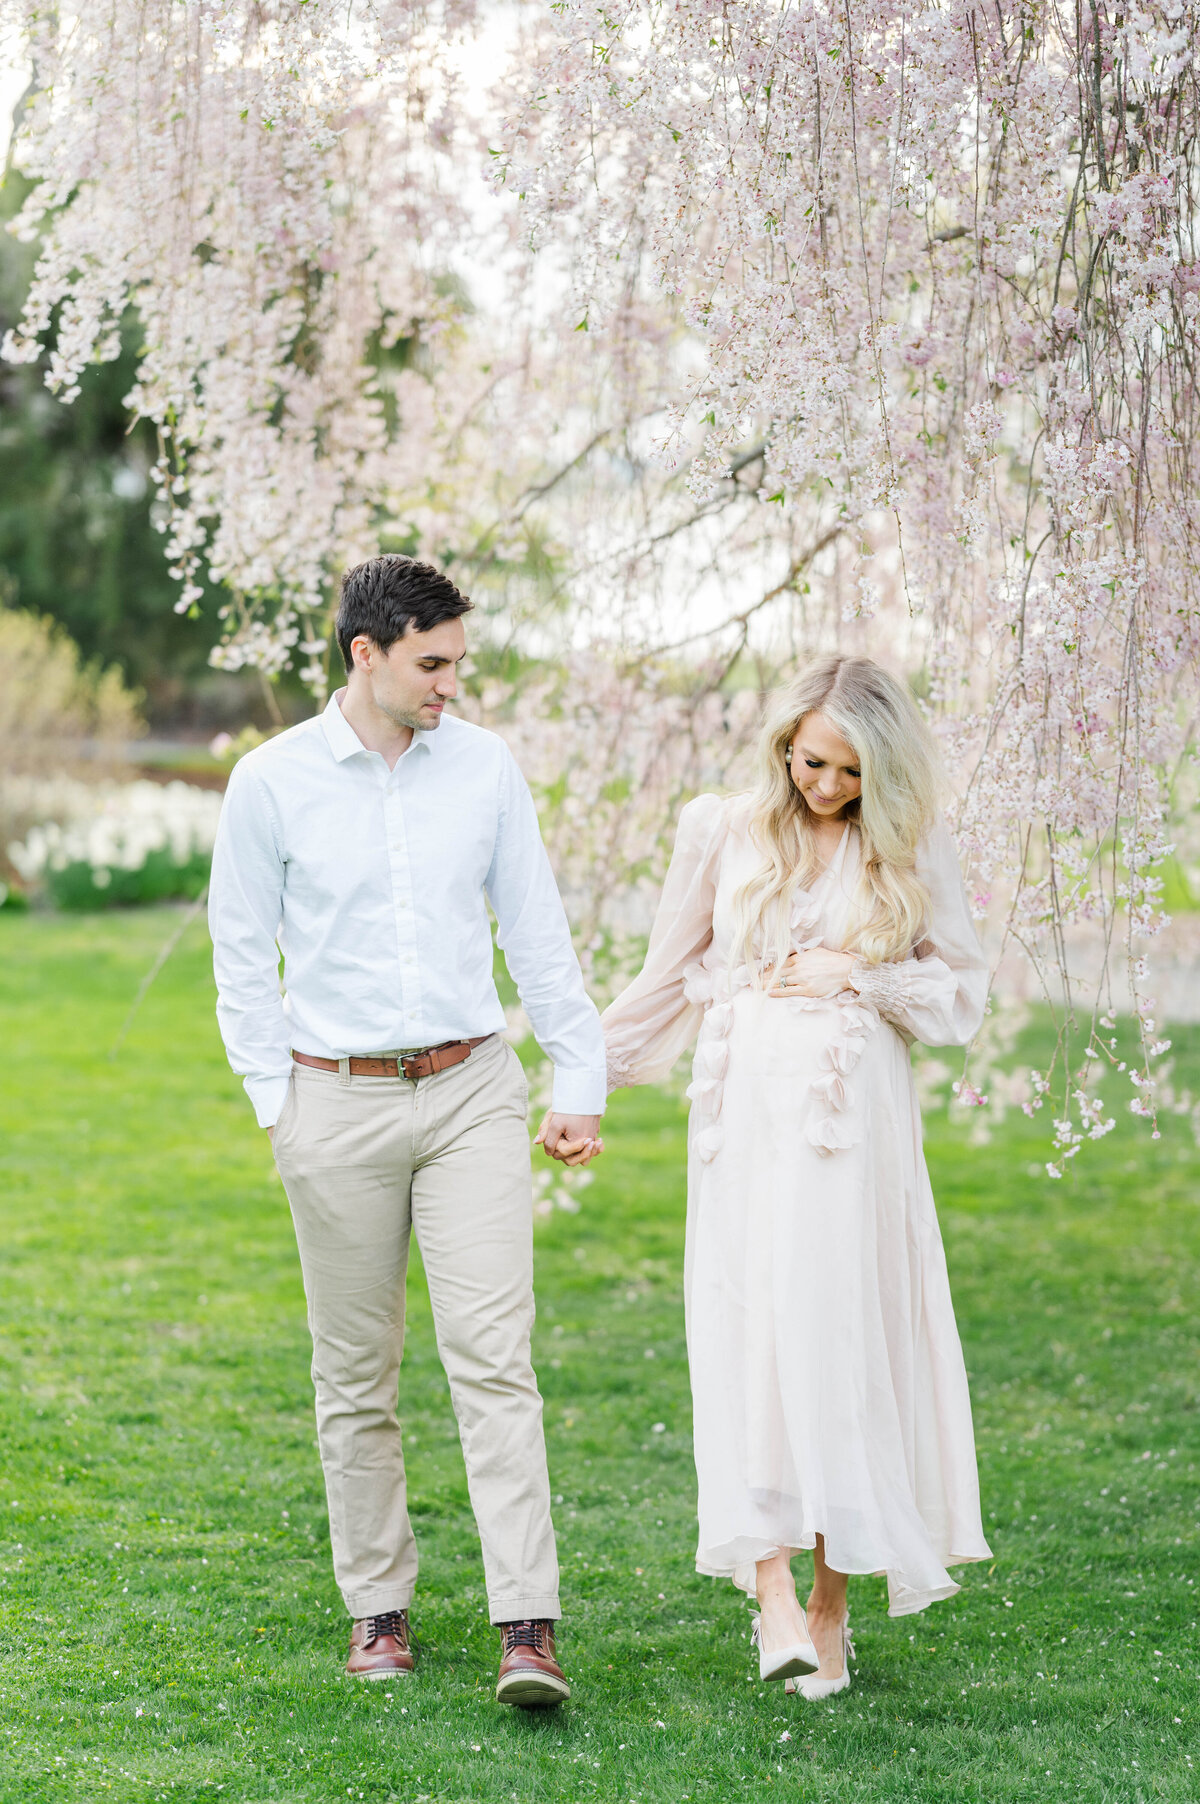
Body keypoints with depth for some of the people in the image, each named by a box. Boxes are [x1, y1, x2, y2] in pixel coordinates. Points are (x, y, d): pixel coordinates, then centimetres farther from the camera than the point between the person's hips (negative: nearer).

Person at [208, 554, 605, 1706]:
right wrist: (275, 1106, -2)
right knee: (355, 1373, 7)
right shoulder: (272, 782, -3)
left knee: (493, 1354, -8)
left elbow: (536, 932, 9)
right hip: (338, 1100, -1)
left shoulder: (484, 766, 3)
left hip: (472, 1091, 1)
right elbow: (244, 959, 3)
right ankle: (378, 1609, 21)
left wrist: (581, 1081, 6)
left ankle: (527, 1626, -11)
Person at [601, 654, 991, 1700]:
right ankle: (774, 1589, -13)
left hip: (857, 1119, 0)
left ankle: (832, 1601, 6)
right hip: (748, 1113, 1)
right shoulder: (724, 834, 6)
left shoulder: (910, 848, 5)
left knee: (845, 1343, -3)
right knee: (753, 1335, -9)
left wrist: (856, 975, -6)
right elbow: (674, 978, 16)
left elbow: (963, 989, 9)